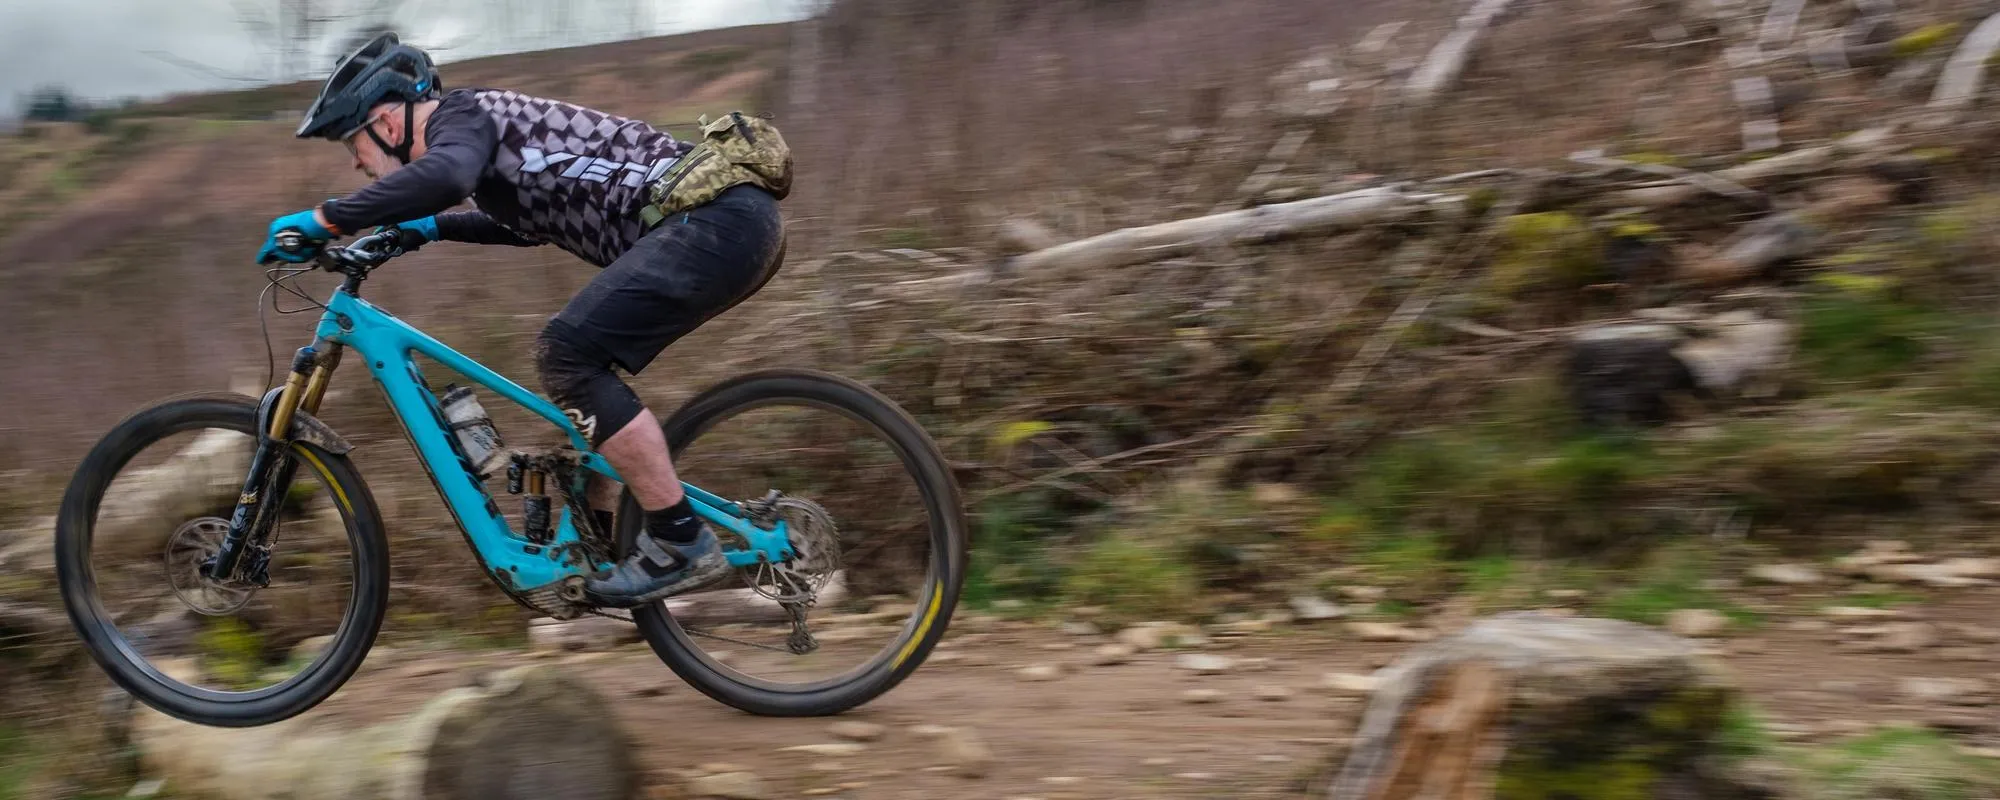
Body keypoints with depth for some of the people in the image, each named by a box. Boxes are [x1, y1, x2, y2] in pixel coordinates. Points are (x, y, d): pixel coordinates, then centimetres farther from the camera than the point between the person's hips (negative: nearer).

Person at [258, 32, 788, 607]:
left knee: (567, 352, -15)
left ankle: (683, 544, -12)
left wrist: (323, 220, -20)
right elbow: (527, 218, 44)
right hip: (734, 223, 10)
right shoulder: (480, 124, 24)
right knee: (582, 360, 16)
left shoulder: (458, 116, -4)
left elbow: (442, 176, -29)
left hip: (716, 219, -10)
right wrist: (431, 228, 40)